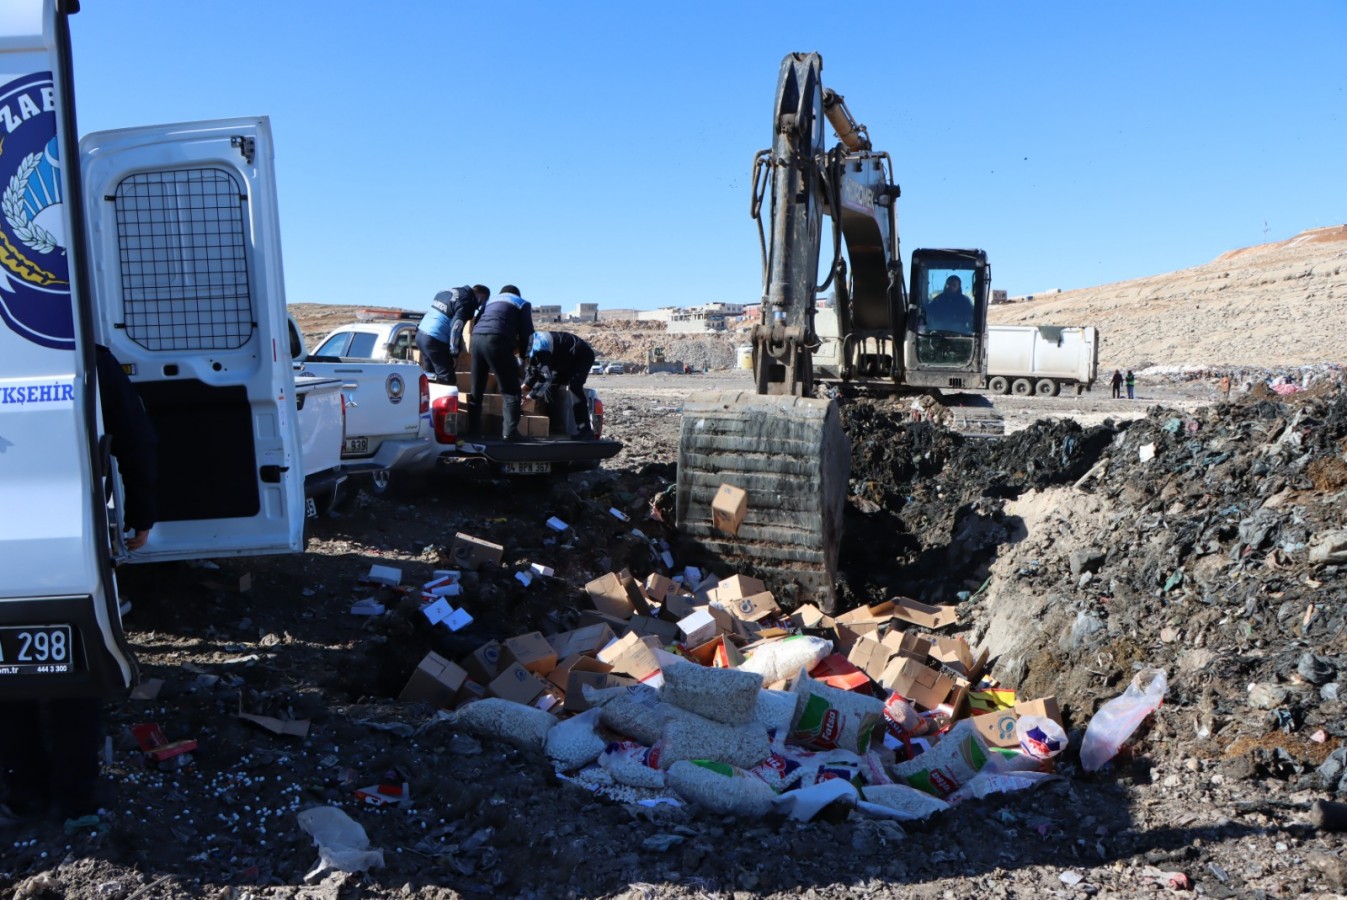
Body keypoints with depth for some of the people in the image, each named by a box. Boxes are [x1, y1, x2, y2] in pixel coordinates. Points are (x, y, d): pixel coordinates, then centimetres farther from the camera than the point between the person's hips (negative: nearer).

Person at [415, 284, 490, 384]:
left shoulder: (449, 292, 16)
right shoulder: (466, 302, -10)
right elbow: (456, 327, -18)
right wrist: (455, 354, -14)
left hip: (421, 335, 9)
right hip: (435, 340, -9)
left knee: (429, 376, 18)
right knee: (447, 379, -2)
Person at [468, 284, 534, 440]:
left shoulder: (490, 301, 35)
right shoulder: (522, 303, 21)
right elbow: (526, 332, 13)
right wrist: (523, 353, 28)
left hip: (476, 338, 5)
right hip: (496, 340, -5)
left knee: (476, 389, 14)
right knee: (511, 390, -1)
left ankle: (473, 430, 14)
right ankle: (510, 431, -10)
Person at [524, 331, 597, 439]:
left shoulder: (538, 348, -33)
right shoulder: (531, 346, -2)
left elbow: (545, 377, -37)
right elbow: (533, 374, 6)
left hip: (582, 355, -11)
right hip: (568, 358, 11)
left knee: (574, 387, -27)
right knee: (551, 386, 8)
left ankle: (585, 431, -31)